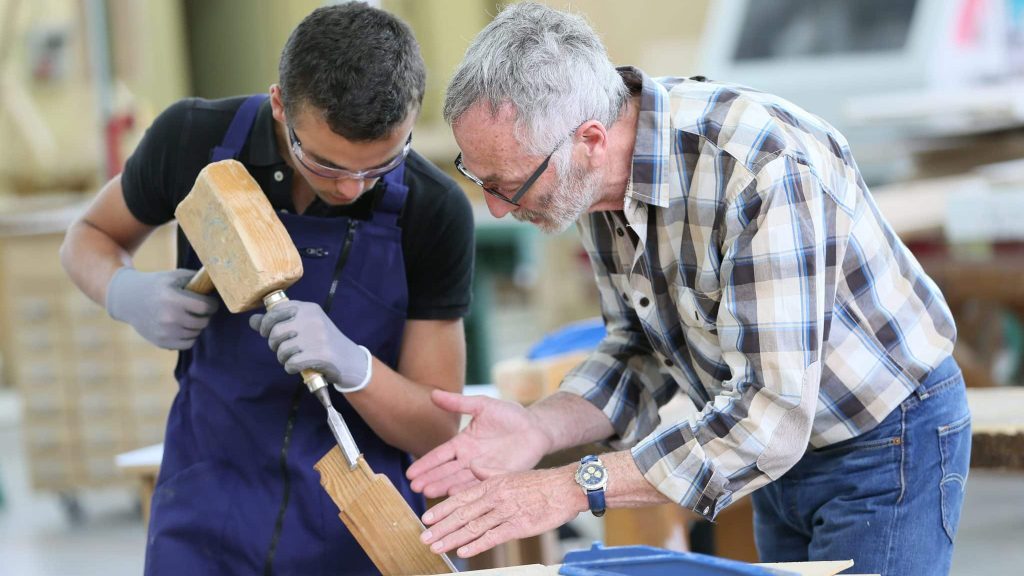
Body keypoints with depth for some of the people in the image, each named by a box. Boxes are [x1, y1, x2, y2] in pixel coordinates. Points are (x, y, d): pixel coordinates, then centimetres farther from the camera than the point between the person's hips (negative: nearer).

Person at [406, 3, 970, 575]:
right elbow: (647, 349, 3)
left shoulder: (762, 170, -35)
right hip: (785, 454, 7)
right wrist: (539, 429, -17)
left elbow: (770, 419, -36)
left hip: (885, 442, -7)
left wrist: (574, 487, -34)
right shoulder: (596, 175, -9)